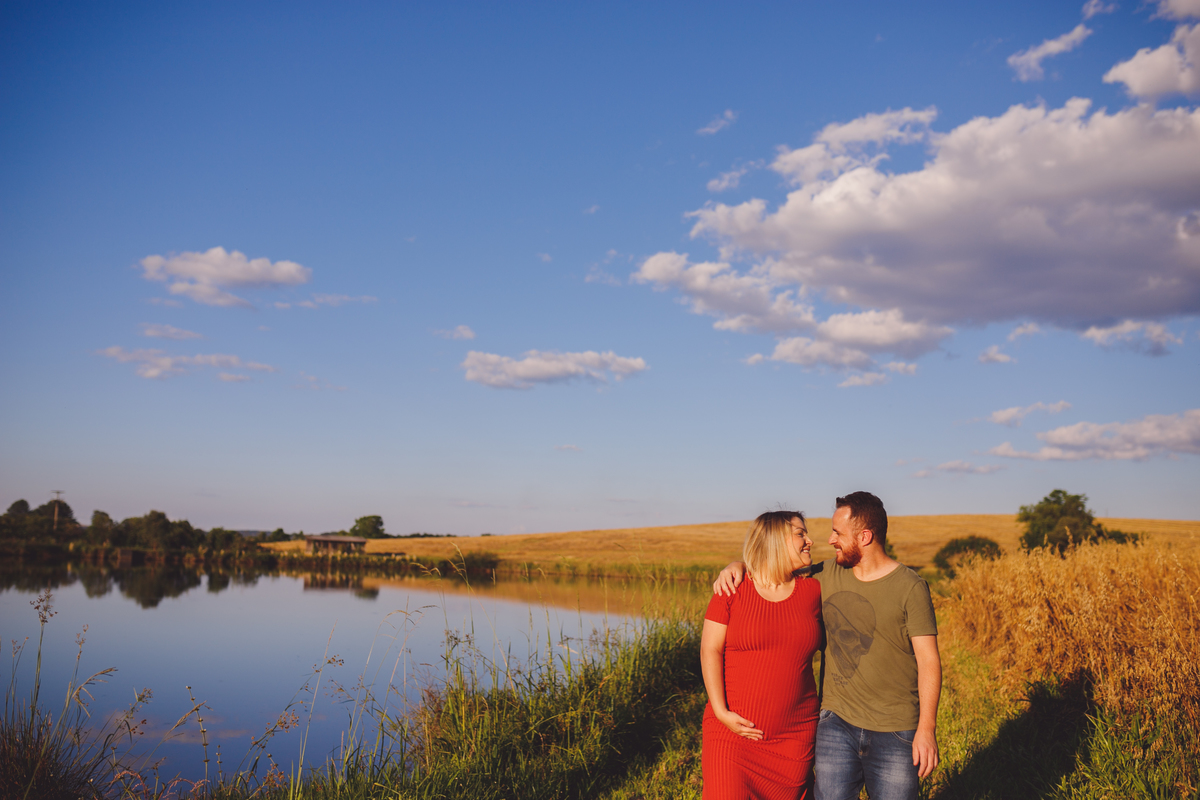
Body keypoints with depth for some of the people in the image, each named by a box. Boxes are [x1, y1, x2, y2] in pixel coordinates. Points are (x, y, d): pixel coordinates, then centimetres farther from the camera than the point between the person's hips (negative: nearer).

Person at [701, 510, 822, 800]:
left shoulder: (812, 591, 5)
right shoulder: (731, 590, -3)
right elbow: (710, 651, -4)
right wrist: (721, 712, -13)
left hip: (794, 737, 3)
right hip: (731, 731, -3)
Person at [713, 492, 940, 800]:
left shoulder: (910, 587, -7)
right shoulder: (828, 575, 5)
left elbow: (928, 660, -9)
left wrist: (927, 730, -14)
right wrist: (737, 566, -4)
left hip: (895, 733, -3)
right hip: (837, 723, 3)